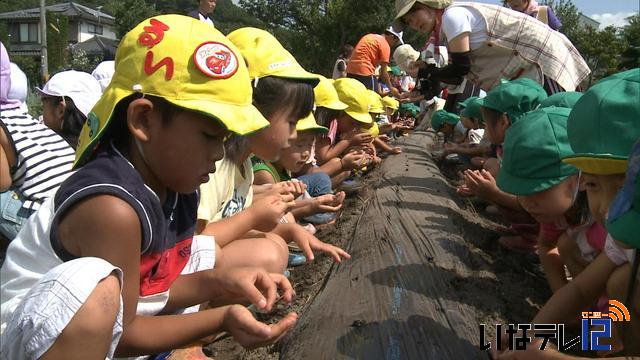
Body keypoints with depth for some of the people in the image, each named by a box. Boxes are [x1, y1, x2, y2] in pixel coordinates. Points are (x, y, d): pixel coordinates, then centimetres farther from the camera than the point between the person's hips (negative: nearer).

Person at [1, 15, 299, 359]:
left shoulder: (173, 182, -8)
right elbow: (121, 331, -22)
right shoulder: (113, 209, -33)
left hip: (107, 330, 8)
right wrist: (221, 319, -25)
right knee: (95, 289, -43)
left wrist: (221, 282, -16)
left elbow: (153, 288, -2)